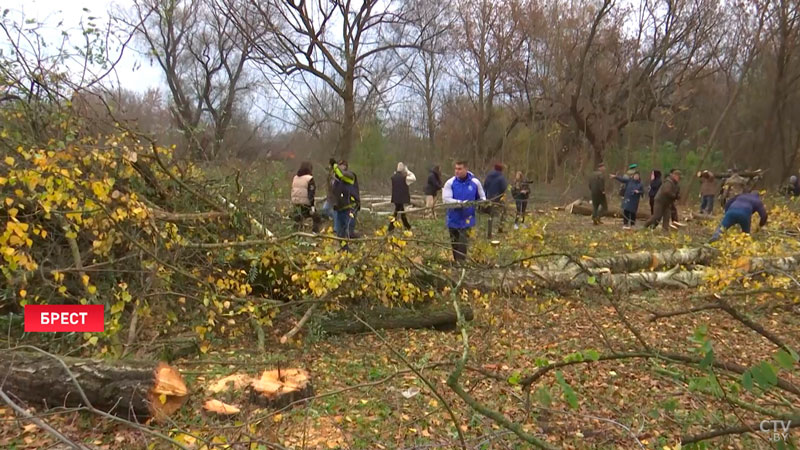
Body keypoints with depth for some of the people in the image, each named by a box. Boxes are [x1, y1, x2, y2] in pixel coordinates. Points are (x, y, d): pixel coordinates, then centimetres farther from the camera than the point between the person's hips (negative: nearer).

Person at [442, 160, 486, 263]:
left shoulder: (475, 182, -1)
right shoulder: (450, 183, -5)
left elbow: (482, 197, 13)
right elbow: (446, 199, -15)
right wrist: (461, 203, -27)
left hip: (467, 220, -1)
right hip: (453, 220, 1)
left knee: (462, 245, -11)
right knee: (454, 245, 15)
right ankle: (456, 263, 32)